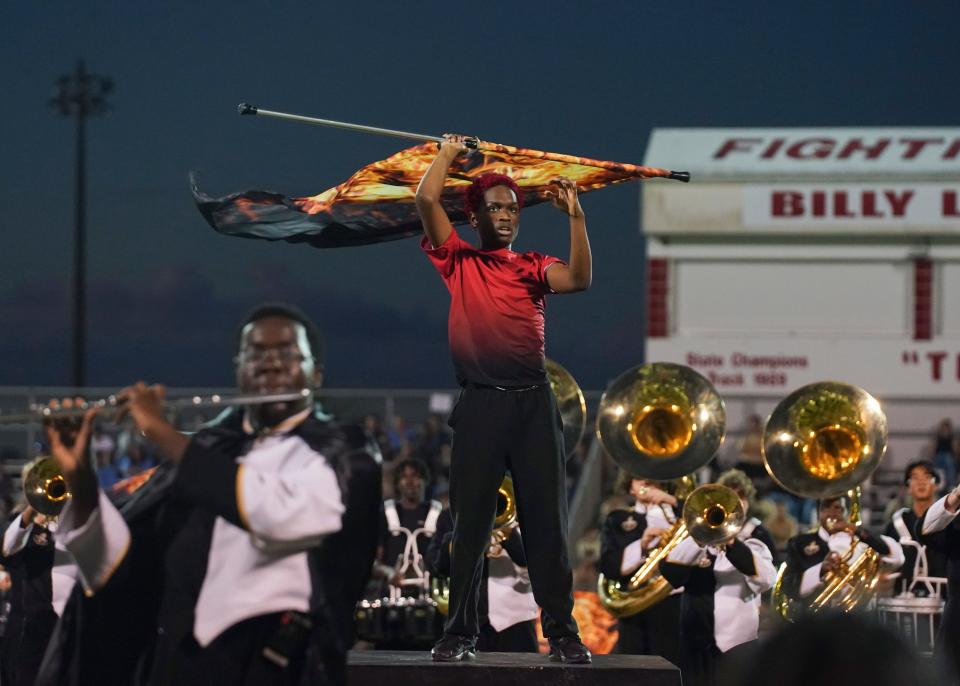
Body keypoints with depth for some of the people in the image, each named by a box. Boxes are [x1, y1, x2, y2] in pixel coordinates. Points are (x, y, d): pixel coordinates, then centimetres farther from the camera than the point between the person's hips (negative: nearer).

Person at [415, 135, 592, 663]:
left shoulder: (533, 266, 12)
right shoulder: (458, 261, 9)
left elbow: (579, 279, -7)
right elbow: (426, 201, -1)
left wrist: (575, 216, -11)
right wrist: (448, 153, 10)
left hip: (532, 402, 1)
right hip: (479, 402, -1)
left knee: (546, 520, 1)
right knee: (470, 521, 4)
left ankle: (561, 632, 4)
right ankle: (460, 633, 9)